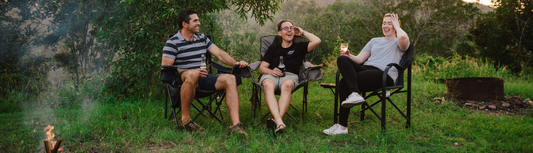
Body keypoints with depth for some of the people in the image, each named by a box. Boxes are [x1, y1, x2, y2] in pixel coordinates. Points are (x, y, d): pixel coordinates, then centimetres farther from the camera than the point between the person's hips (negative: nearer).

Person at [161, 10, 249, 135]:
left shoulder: (202, 38, 18)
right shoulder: (172, 43, 0)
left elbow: (219, 54, 11)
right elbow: (165, 67, -8)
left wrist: (235, 63, -9)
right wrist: (191, 71, -19)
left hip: (203, 79, 6)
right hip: (182, 80, -5)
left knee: (230, 79, -19)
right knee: (192, 75, -41)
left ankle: (235, 126, -31)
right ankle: (185, 119, -24)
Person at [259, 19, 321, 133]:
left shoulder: (299, 47, 26)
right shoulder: (273, 48, 29)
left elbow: (317, 41, 8)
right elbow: (262, 68, 19)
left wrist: (302, 32, 24)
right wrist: (271, 71, -5)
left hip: (290, 75, -1)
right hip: (271, 75, 1)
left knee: (287, 85, -40)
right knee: (268, 85, -39)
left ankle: (277, 119, -56)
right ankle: (279, 122, -56)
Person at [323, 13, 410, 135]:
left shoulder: (398, 43, 13)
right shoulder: (375, 41, 31)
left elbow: (403, 37, -15)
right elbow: (359, 59, 22)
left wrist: (396, 26, 5)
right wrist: (349, 55, 0)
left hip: (384, 75, -6)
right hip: (366, 69, 6)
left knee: (344, 83, -28)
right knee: (342, 59, -25)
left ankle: (342, 126, -29)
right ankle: (354, 94, -41)